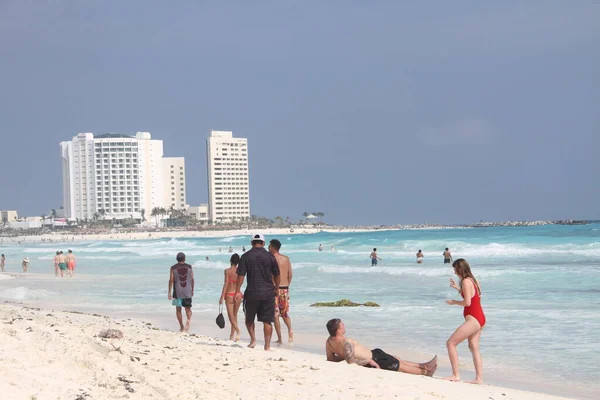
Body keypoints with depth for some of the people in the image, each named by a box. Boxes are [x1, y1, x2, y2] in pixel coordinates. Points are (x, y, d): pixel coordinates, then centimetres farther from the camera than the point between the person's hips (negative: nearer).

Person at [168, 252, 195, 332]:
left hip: (177, 292, -1)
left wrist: (169, 292, -3)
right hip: (187, 292, 1)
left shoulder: (173, 268, -2)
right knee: (188, 309, 6)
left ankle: (181, 327, 12)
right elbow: (192, 279, 5)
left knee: (178, 309, 11)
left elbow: (171, 280, -6)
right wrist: (192, 290, 16)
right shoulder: (189, 267, 3)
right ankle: (188, 320, -23)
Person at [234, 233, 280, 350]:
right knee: (267, 321, 4)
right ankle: (267, 346, 1)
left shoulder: (246, 256, -1)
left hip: (252, 292, -1)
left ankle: (253, 339, 5)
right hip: (268, 292, 1)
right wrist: (276, 288, 24)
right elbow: (276, 275, 9)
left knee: (249, 318, 18)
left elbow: (241, 275, -6)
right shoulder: (270, 256, 2)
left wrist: (238, 291, -1)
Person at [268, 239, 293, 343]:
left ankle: (279, 338, 1)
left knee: (276, 314, 2)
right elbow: (290, 274, 8)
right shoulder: (286, 258, 7)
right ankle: (290, 329, -9)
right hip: (285, 288, 5)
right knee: (285, 313, 17)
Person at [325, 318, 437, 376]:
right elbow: (351, 362, -35)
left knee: (395, 359, 23)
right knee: (398, 365, 10)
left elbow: (331, 358, 3)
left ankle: (423, 365, 37)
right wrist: (369, 361, -22)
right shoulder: (345, 342, -34)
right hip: (371, 360, -10)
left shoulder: (329, 341, -6)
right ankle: (425, 372, 31)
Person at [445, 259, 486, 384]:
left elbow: (467, 302, -20)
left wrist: (454, 302, -5)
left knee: (451, 343, -7)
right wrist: (458, 288, 21)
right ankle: (479, 378, 13)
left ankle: (456, 375, -8)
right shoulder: (473, 280, 14)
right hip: (479, 318, 10)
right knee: (474, 347, 15)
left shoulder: (466, 281, -14)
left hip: (473, 319, -10)